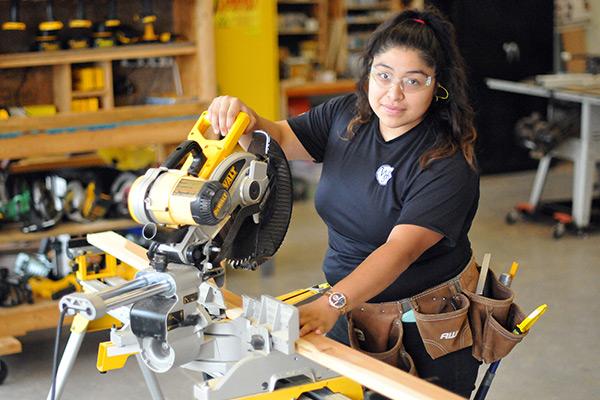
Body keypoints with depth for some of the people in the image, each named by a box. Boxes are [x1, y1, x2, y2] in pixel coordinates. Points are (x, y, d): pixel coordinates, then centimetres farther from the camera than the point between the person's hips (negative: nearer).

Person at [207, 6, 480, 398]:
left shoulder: (448, 164, -23)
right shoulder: (346, 115, -2)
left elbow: (401, 249, -33)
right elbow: (279, 139, 5)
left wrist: (331, 305, -45)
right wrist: (247, 122, -20)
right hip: (352, 308, 5)